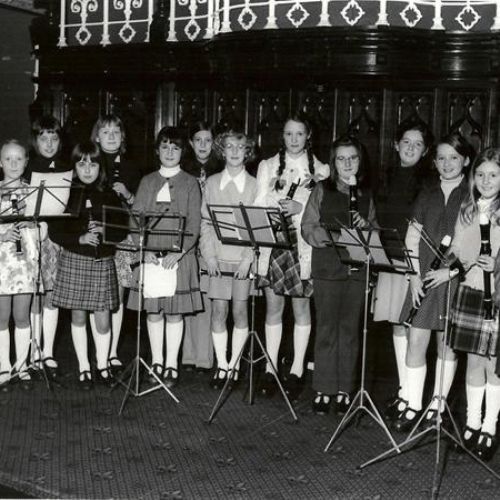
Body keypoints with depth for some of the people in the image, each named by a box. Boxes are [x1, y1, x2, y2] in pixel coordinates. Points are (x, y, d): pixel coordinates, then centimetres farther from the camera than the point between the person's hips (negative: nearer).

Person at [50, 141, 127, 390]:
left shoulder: (109, 195, 5)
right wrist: (80, 238, -17)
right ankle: (84, 367, 20)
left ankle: (102, 365, 19)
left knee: (103, 317, 1)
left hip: (103, 260, 1)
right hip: (73, 260, 0)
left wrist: (103, 232, -15)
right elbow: (54, 232, -4)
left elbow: (122, 231, 4)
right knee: (78, 315, 7)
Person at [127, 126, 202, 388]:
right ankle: (156, 363, 16)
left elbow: (194, 223, -3)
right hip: (150, 255, 2)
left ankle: (171, 366, 8)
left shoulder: (190, 183, 5)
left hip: (179, 255, -2)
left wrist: (178, 253, -16)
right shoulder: (147, 182, 12)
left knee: (174, 312, 0)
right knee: (153, 310, 5)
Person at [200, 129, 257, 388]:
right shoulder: (212, 183, 9)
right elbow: (204, 222, 7)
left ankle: (234, 364, 12)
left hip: (244, 258, -1)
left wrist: (248, 258, -11)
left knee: (240, 311, 1)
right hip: (218, 257, 1)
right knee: (218, 310, -1)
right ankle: (221, 366, 8)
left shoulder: (254, 185, 2)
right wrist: (209, 255, -4)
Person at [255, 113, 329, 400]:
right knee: (273, 306, 4)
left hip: (304, 245, -1)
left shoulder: (320, 170, 6)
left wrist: (301, 208, -15)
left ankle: (297, 370, 12)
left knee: (301, 306, 4)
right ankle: (270, 369, 11)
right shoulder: (268, 166, 11)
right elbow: (260, 204, 5)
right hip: (272, 243, 1)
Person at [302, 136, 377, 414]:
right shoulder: (322, 190, 4)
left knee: (350, 329, 6)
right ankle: (323, 389, 8)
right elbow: (308, 228, -2)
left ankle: (344, 389, 14)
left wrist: (366, 226, -4)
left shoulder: (365, 195, 13)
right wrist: (332, 235, -18)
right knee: (326, 328, 1)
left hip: (357, 269, 3)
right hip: (327, 268, -2)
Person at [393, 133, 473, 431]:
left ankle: (436, 408, 15)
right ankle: (413, 407, 8)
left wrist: (452, 270, -13)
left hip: (455, 280, -3)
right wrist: (415, 276, -1)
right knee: (415, 342, -1)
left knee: (446, 345, 6)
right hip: (424, 279, 3)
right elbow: (412, 238, 10)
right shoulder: (427, 196, 11)